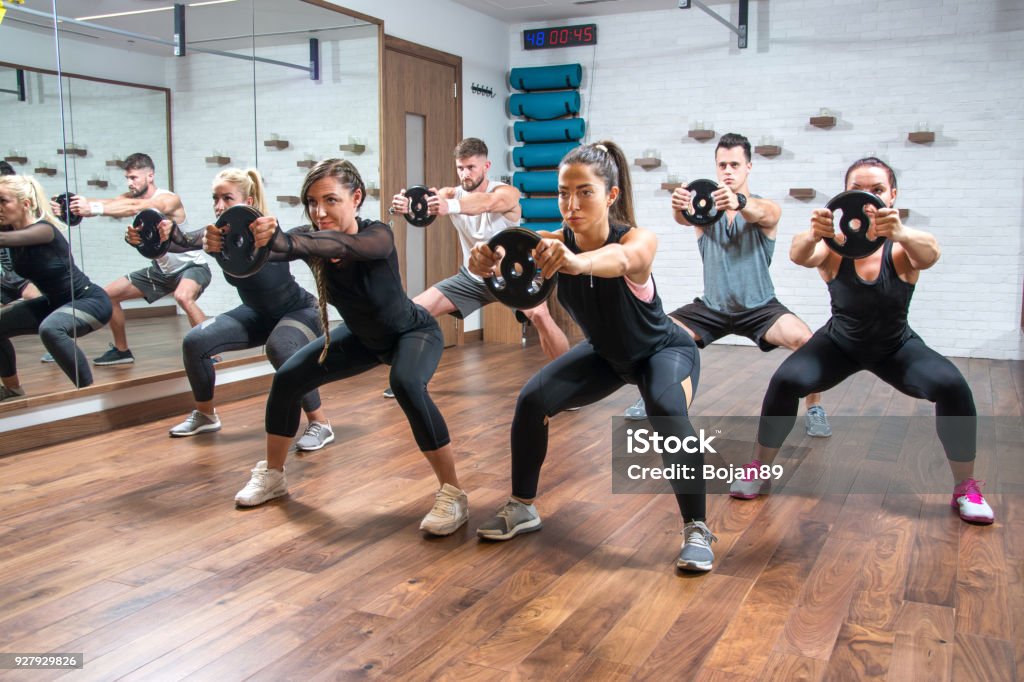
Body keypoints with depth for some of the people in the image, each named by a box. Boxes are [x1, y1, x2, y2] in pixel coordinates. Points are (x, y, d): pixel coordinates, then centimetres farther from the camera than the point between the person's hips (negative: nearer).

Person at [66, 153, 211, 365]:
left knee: (183, 296, -39)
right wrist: (81, 203, -43)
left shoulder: (169, 199, -24)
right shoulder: (133, 197, -2)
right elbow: (110, 202, -23)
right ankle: (121, 350, 23)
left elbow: (134, 208, -43)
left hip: (192, 266, -8)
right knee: (109, 294, 8)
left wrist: (94, 209, -55)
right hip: (162, 269, 8)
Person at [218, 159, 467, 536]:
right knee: (287, 378, -3)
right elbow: (266, 249, -40)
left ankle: (452, 495, -23)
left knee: (406, 384, -35)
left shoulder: (377, 235, -35)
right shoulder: (310, 237, -21)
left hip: (414, 331, -6)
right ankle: (272, 474, 20)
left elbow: (343, 245, -57)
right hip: (363, 335, 6)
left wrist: (285, 242, -76)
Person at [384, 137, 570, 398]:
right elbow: (428, 198, -35)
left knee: (540, 315, -32)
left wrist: (450, 207, -71)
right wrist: (405, 203, -59)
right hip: (472, 277, 5)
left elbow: (485, 202, -50)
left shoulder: (506, 193, -25)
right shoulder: (452, 194, -11)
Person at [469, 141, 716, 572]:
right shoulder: (555, 243, -23)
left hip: (664, 350, -4)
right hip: (605, 351, 5)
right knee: (532, 400, -11)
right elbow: (505, 260, -42)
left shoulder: (640, 240, -34)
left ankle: (696, 530, -17)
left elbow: (620, 258, -59)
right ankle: (522, 509, 11)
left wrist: (577, 261, -81)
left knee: (666, 412, -34)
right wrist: (485, 261, -66)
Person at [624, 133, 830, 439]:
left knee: (805, 340, -29)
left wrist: (739, 202, -60)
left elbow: (760, 213, -35)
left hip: (759, 306, -2)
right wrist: (680, 207, -54)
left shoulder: (768, 209, -9)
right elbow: (685, 217, -29)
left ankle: (815, 407, -5)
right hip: (712, 307, 3)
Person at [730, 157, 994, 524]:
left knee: (952, 386, -25)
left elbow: (929, 254, -49)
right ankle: (759, 468, -1)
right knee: (785, 382, -25)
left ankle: (966, 488, -2)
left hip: (897, 347, 0)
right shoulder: (835, 246, -24)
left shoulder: (901, 249, -25)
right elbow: (798, 255, -47)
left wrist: (901, 233, -72)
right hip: (839, 344, 0)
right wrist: (813, 235, -71)